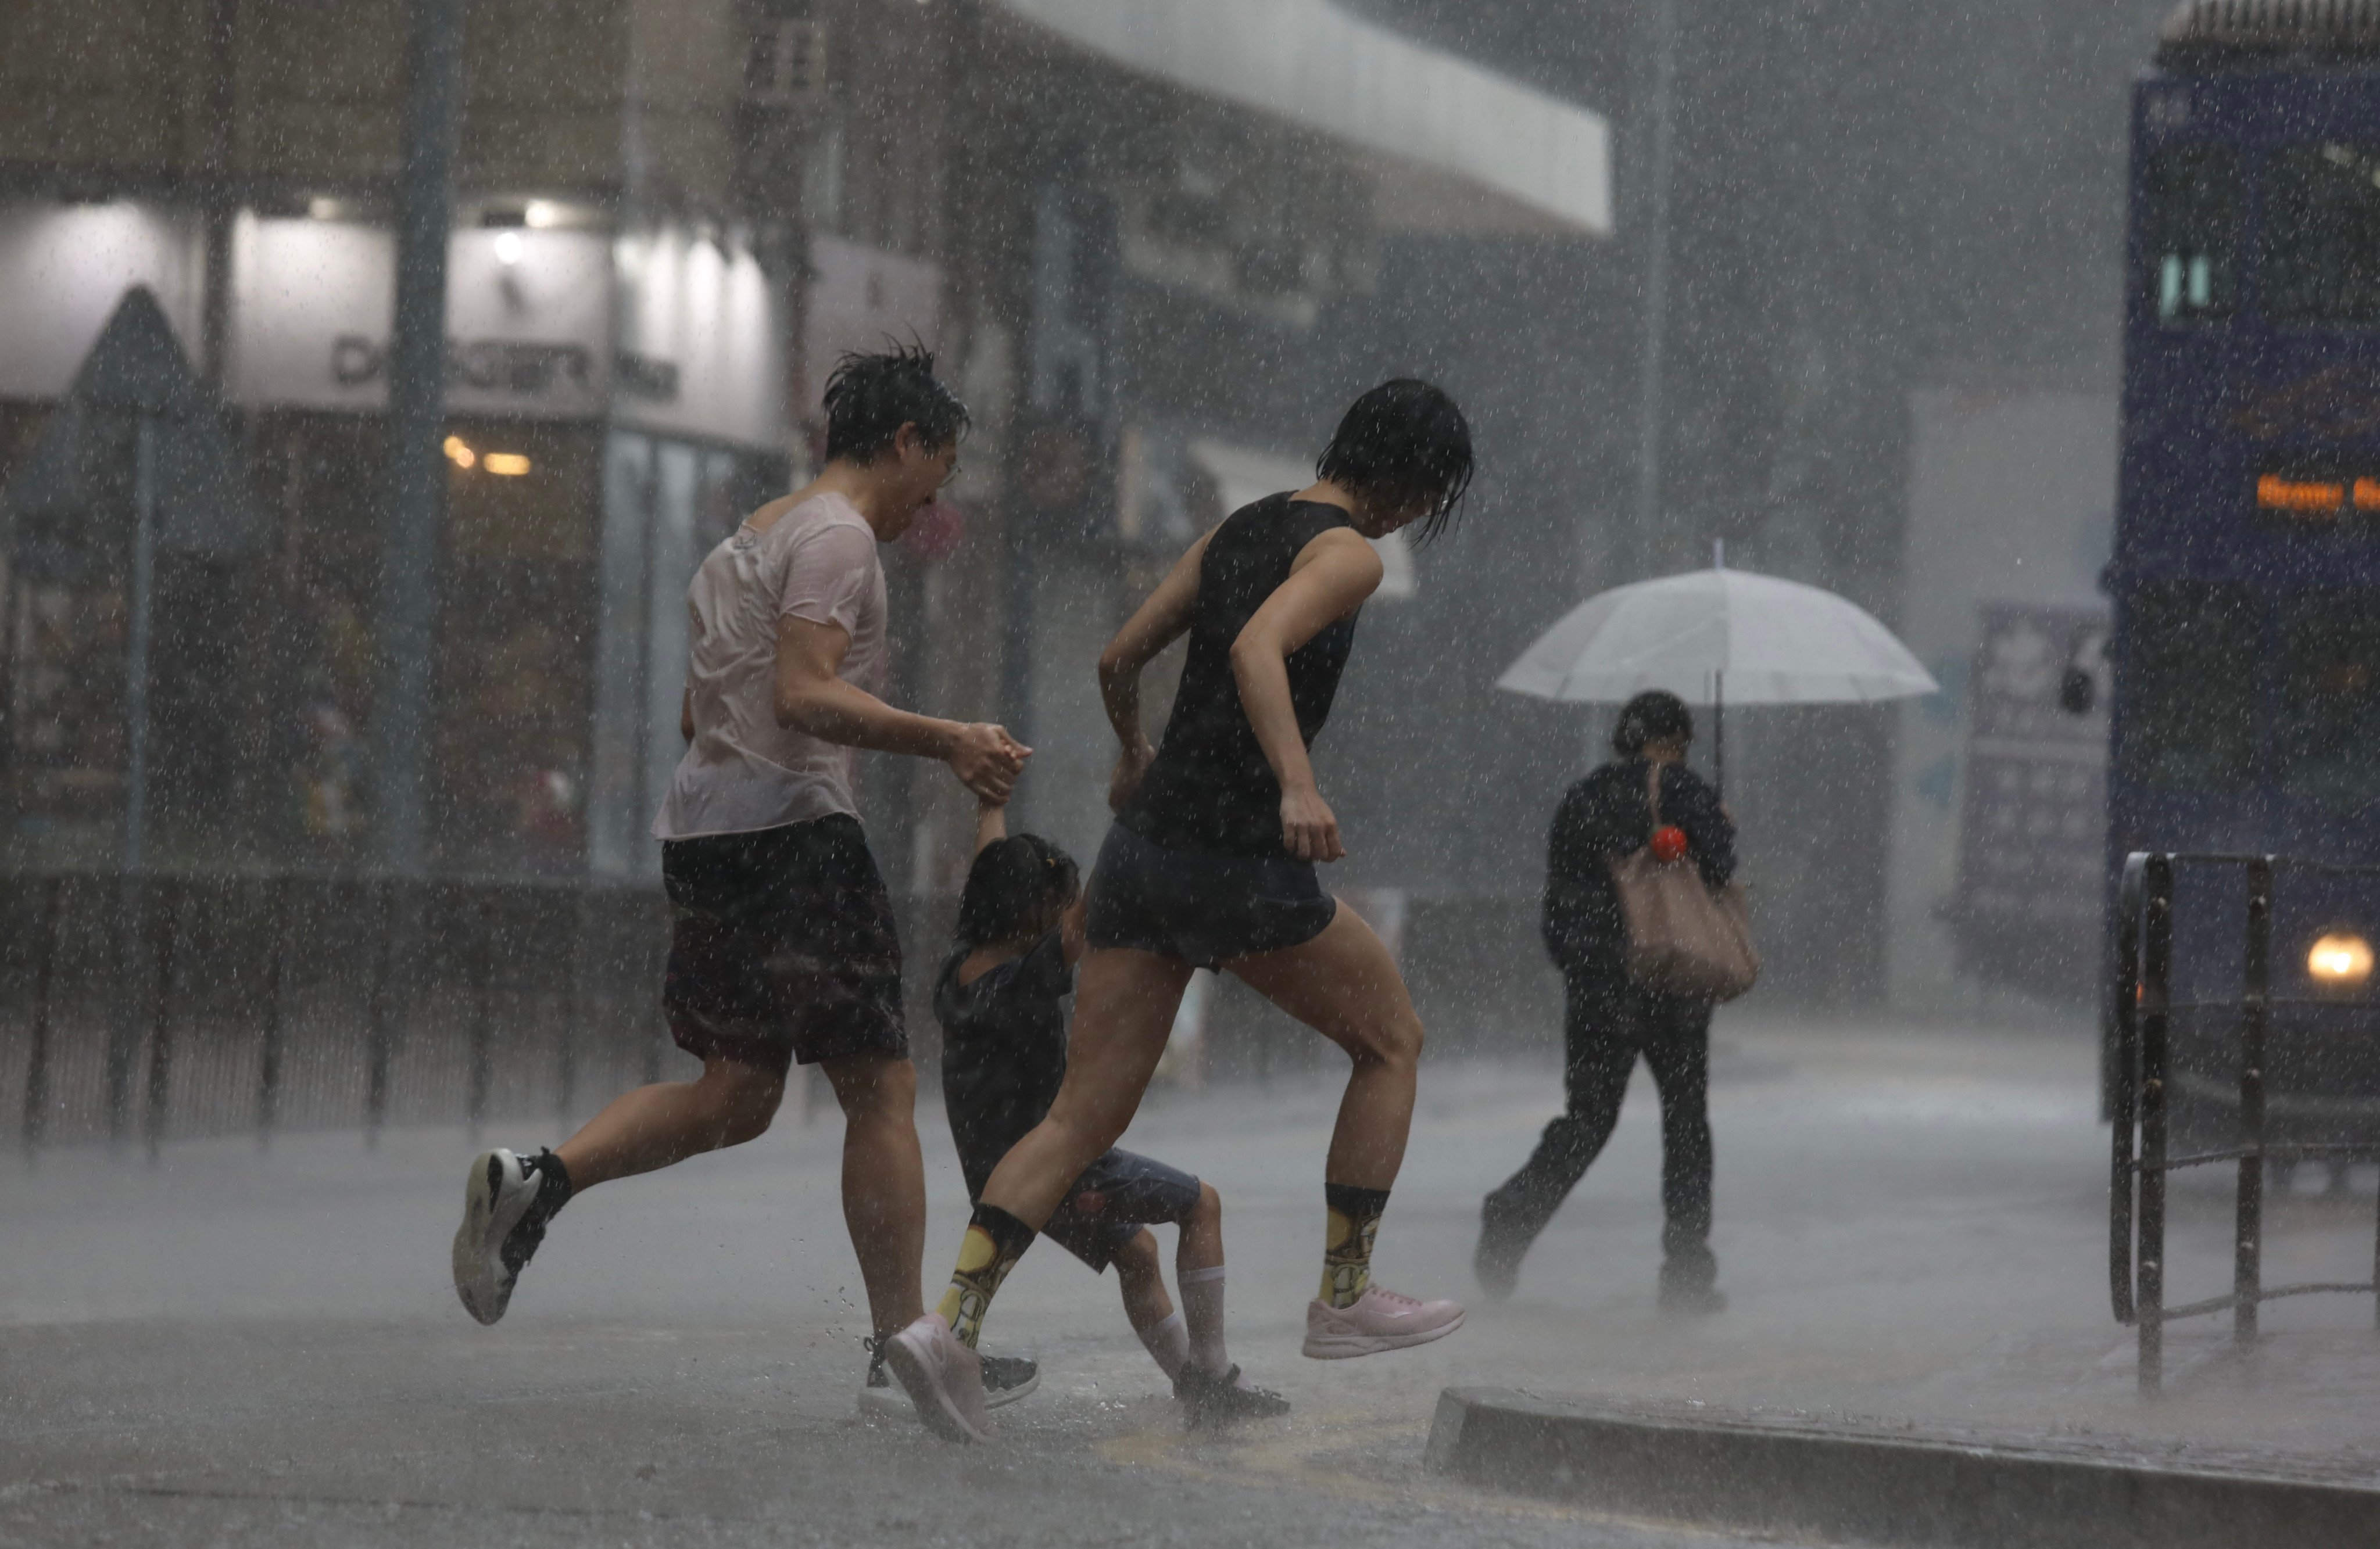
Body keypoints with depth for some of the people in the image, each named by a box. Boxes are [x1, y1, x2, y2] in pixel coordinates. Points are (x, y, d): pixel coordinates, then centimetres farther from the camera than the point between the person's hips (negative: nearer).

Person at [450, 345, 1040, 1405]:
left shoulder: (749, 540, 22)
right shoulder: (837, 535, -8)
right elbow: (805, 695, -20)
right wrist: (943, 741, -24)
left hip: (702, 824, 9)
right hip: (789, 825, -9)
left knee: (736, 1094, 10)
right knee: (880, 1089, -4)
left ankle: (537, 1181, -8)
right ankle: (904, 1343, -4)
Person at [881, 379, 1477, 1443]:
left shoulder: (1235, 532, 17)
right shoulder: (1348, 554, -7)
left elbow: (1119, 660, 23)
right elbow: (1256, 652, -26)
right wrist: (1299, 788, -39)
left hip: (1143, 845, 7)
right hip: (1238, 861, -7)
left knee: (1084, 1119, 3)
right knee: (1393, 1038, 16)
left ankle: (953, 1323, -16)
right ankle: (1345, 1296, 18)